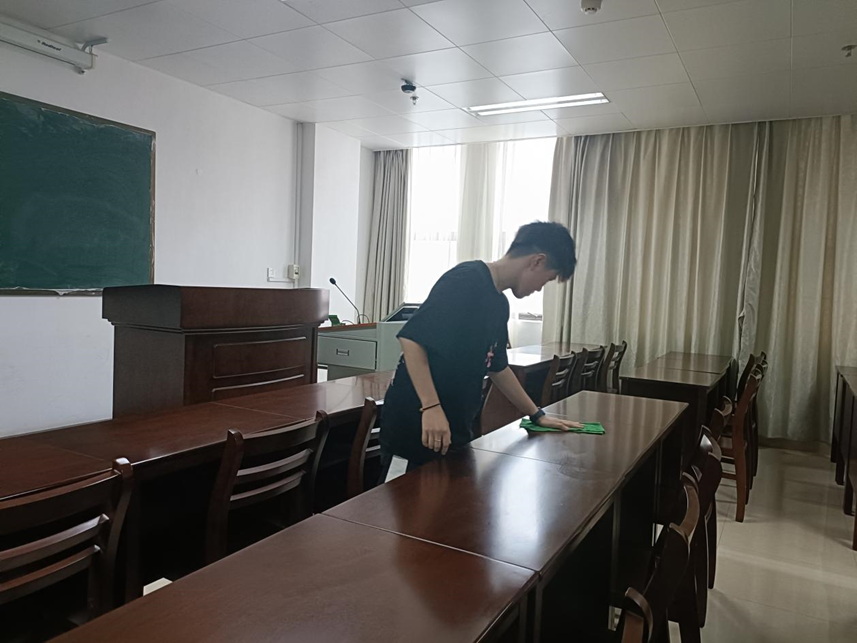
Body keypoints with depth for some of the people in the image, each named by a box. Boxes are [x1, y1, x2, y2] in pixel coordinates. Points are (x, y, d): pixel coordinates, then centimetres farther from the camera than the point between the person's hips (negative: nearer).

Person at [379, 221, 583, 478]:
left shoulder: (499, 304, 13)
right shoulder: (467, 280, -16)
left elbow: (497, 367, 23)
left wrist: (537, 415, 27)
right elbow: (411, 338, -23)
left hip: (455, 429, 9)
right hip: (416, 424, -9)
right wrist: (431, 407, -28)